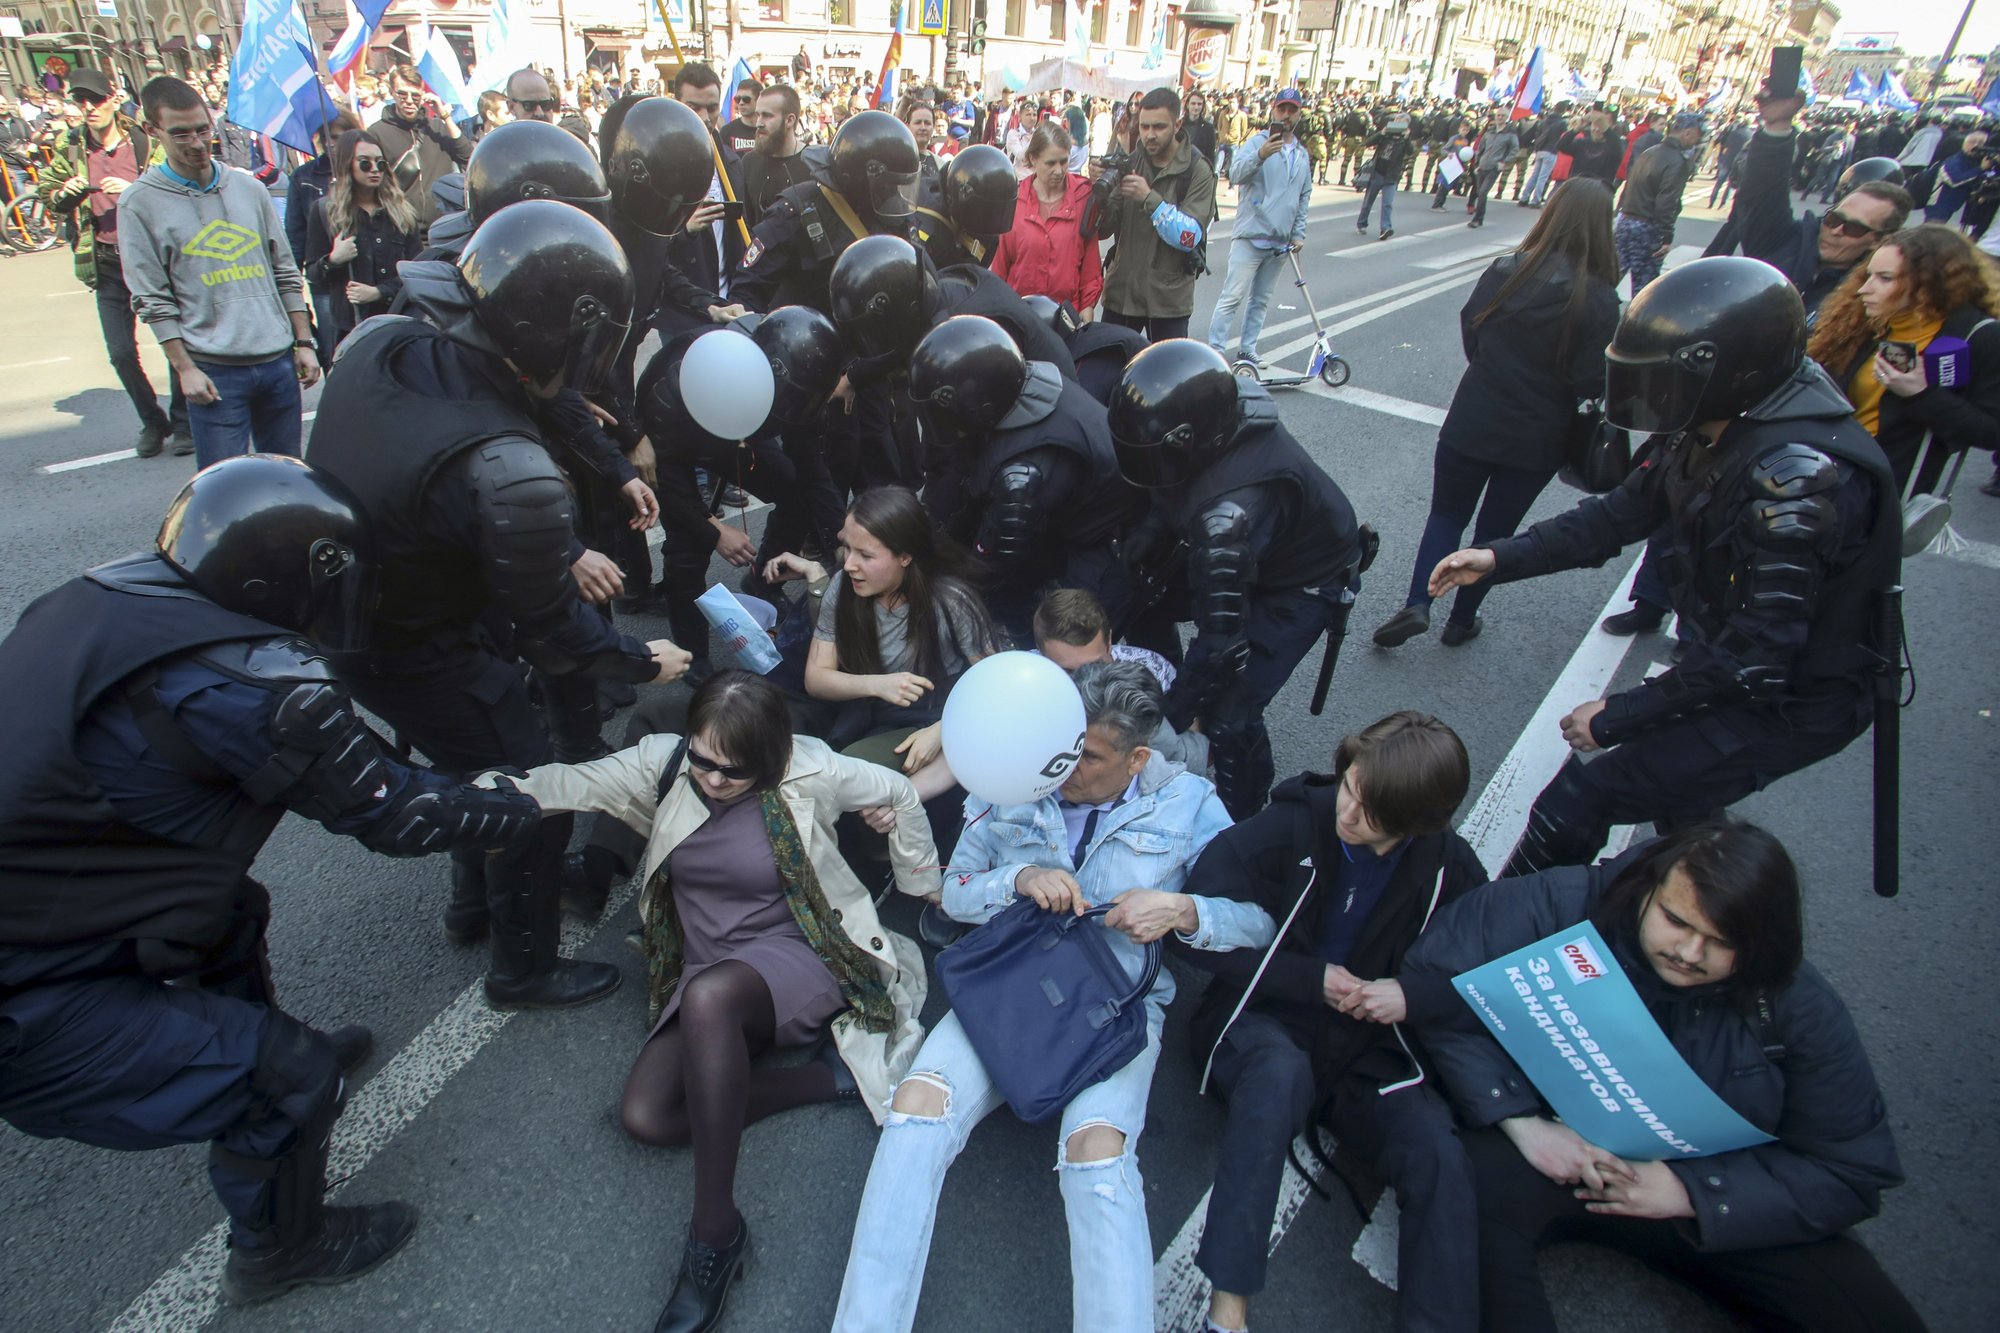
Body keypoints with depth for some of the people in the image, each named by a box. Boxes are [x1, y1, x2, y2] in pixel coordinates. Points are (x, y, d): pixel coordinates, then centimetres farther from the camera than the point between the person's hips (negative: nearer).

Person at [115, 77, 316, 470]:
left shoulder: (248, 187, 10)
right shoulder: (141, 202, 0)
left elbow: (285, 273, 13)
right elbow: (152, 300, -3)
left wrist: (303, 342, 8)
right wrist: (184, 368, -9)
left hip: (279, 361, 3)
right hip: (214, 370, -3)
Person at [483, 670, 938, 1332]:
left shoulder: (808, 772, -13)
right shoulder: (664, 763, -3)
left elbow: (900, 794, -1)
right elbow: (570, 784, -7)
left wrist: (926, 889, 8)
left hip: (796, 959, -5)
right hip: (706, 976, 6)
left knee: (709, 995, -39)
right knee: (645, 1117, -18)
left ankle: (715, 1228, -28)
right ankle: (830, 1076, -8)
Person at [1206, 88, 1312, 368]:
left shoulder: (1303, 155, 16)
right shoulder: (1257, 142, -3)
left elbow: (1304, 198, 22)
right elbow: (1236, 175, -20)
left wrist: (1298, 234, 13)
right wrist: (1259, 156, -37)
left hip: (1281, 243, 6)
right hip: (1250, 237, -6)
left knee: (1261, 300, 10)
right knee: (1233, 297, -9)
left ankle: (1247, 349, 17)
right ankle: (1216, 350, -6)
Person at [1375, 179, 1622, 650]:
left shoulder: (1504, 271, -9)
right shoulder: (1598, 299, -15)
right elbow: (1592, 383, -14)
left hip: (1472, 421, 1)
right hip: (1538, 438, -1)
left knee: (1446, 514, 16)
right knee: (1496, 530, 16)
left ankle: (1417, 604, -3)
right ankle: (1462, 620, 26)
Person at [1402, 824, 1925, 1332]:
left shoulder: (1795, 1004, -9)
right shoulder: (1565, 906, -20)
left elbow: (1855, 1169, -4)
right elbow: (1434, 974, -24)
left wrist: (1690, 1191, -17)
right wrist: (1522, 1122, -25)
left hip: (1710, 1193, 4)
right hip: (1550, 1145, -3)